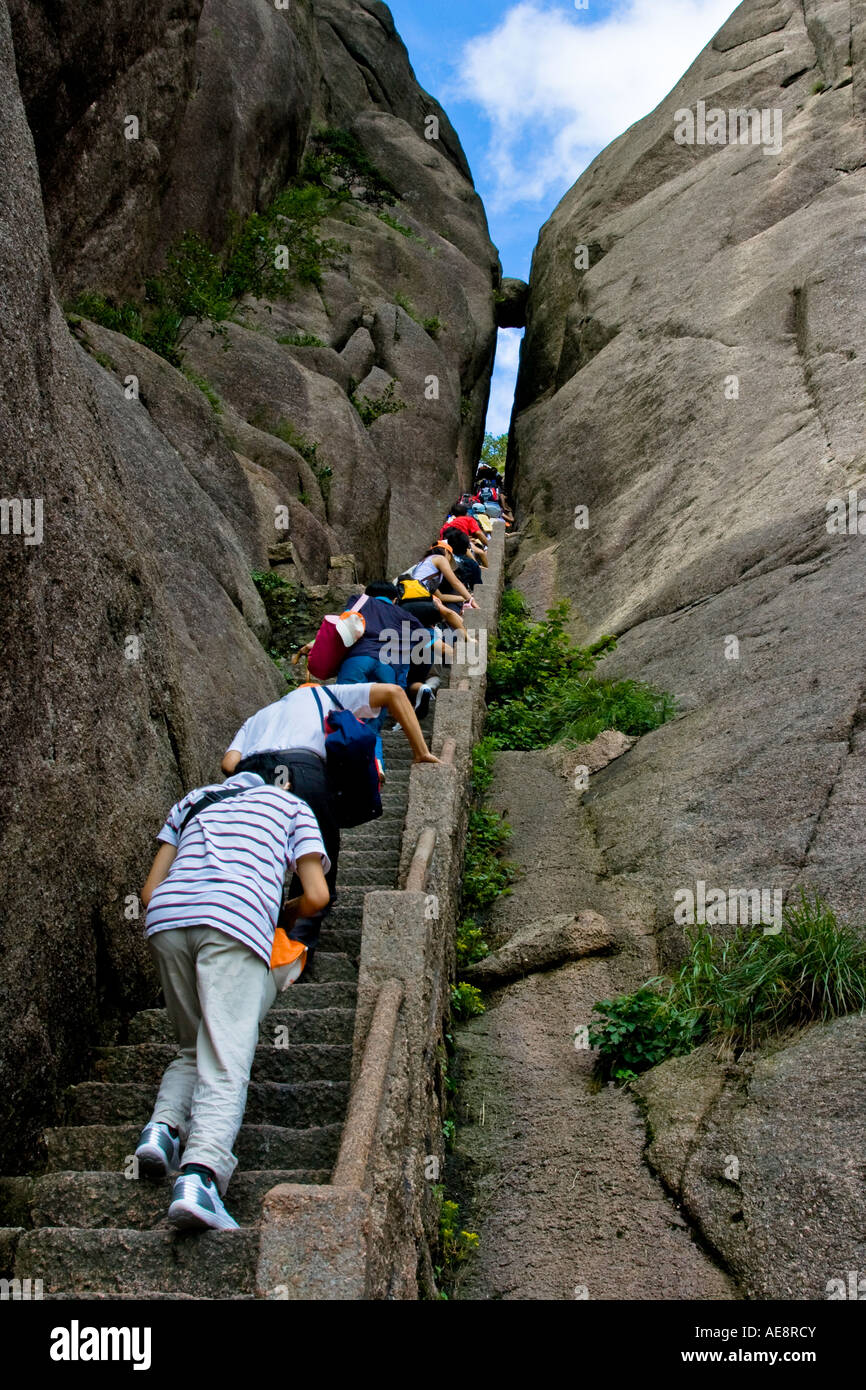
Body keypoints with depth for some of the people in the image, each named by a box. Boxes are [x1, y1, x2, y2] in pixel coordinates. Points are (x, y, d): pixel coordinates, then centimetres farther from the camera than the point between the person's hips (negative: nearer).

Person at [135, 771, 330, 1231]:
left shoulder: (192, 801, 34)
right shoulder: (291, 805, 27)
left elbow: (149, 891, 25)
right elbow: (317, 896, 15)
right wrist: (282, 917, 35)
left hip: (166, 917, 4)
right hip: (237, 920, -4)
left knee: (193, 1051, 21)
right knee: (225, 1066, -11)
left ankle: (164, 1125, -5)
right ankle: (200, 1172, -33)